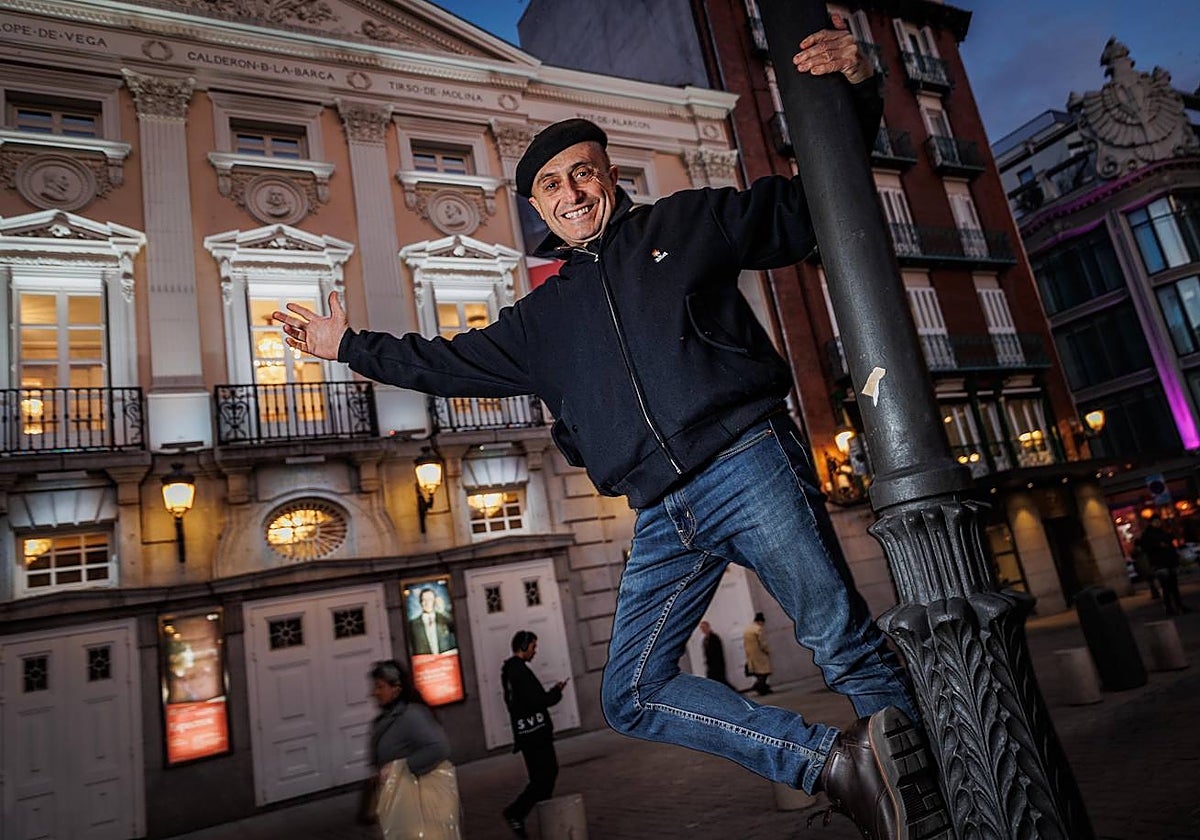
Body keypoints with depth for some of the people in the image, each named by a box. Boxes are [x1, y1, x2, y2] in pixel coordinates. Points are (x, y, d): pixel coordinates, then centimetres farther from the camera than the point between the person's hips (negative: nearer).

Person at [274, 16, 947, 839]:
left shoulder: (688, 223, 13)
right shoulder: (542, 315, 22)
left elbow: (807, 205, 14)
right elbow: (453, 363, 26)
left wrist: (855, 94, 1)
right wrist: (350, 346, 27)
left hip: (747, 466, -4)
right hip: (664, 520, 5)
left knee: (847, 647, -3)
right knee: (634, 695, 1)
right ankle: (837, 762, 1)